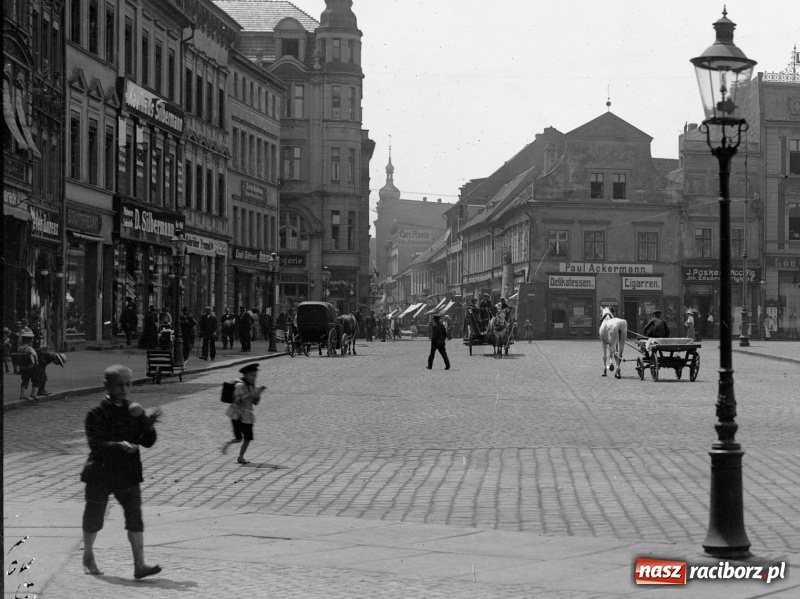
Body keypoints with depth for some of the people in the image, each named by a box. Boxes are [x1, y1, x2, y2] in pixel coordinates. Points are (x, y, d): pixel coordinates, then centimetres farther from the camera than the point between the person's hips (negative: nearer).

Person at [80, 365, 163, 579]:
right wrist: (119, 445, -36)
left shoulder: (134, 412, 4)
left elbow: (148, 442, 3)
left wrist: (149, 426, -18)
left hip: (128, 475, 3)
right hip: (100, 474, -3)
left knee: (135, 517, -6)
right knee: (94, 516, 11)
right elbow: (95, 443, -20)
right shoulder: (97, 414, -9)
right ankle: (88, 557, 33)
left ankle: (140, 565, -7)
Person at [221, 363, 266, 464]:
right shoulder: (240, 386, -12)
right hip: (237, 414, -7)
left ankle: (241, 457, 17)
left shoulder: (252, 387, 9)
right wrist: (251, 394, -27)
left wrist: (259, 393, -8)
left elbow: (255, 403, 9)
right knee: (239, 438, -12)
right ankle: (228, 443, 20)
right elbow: (238, 400, -22)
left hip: (247, 415, 7)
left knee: (248, 438, 3)